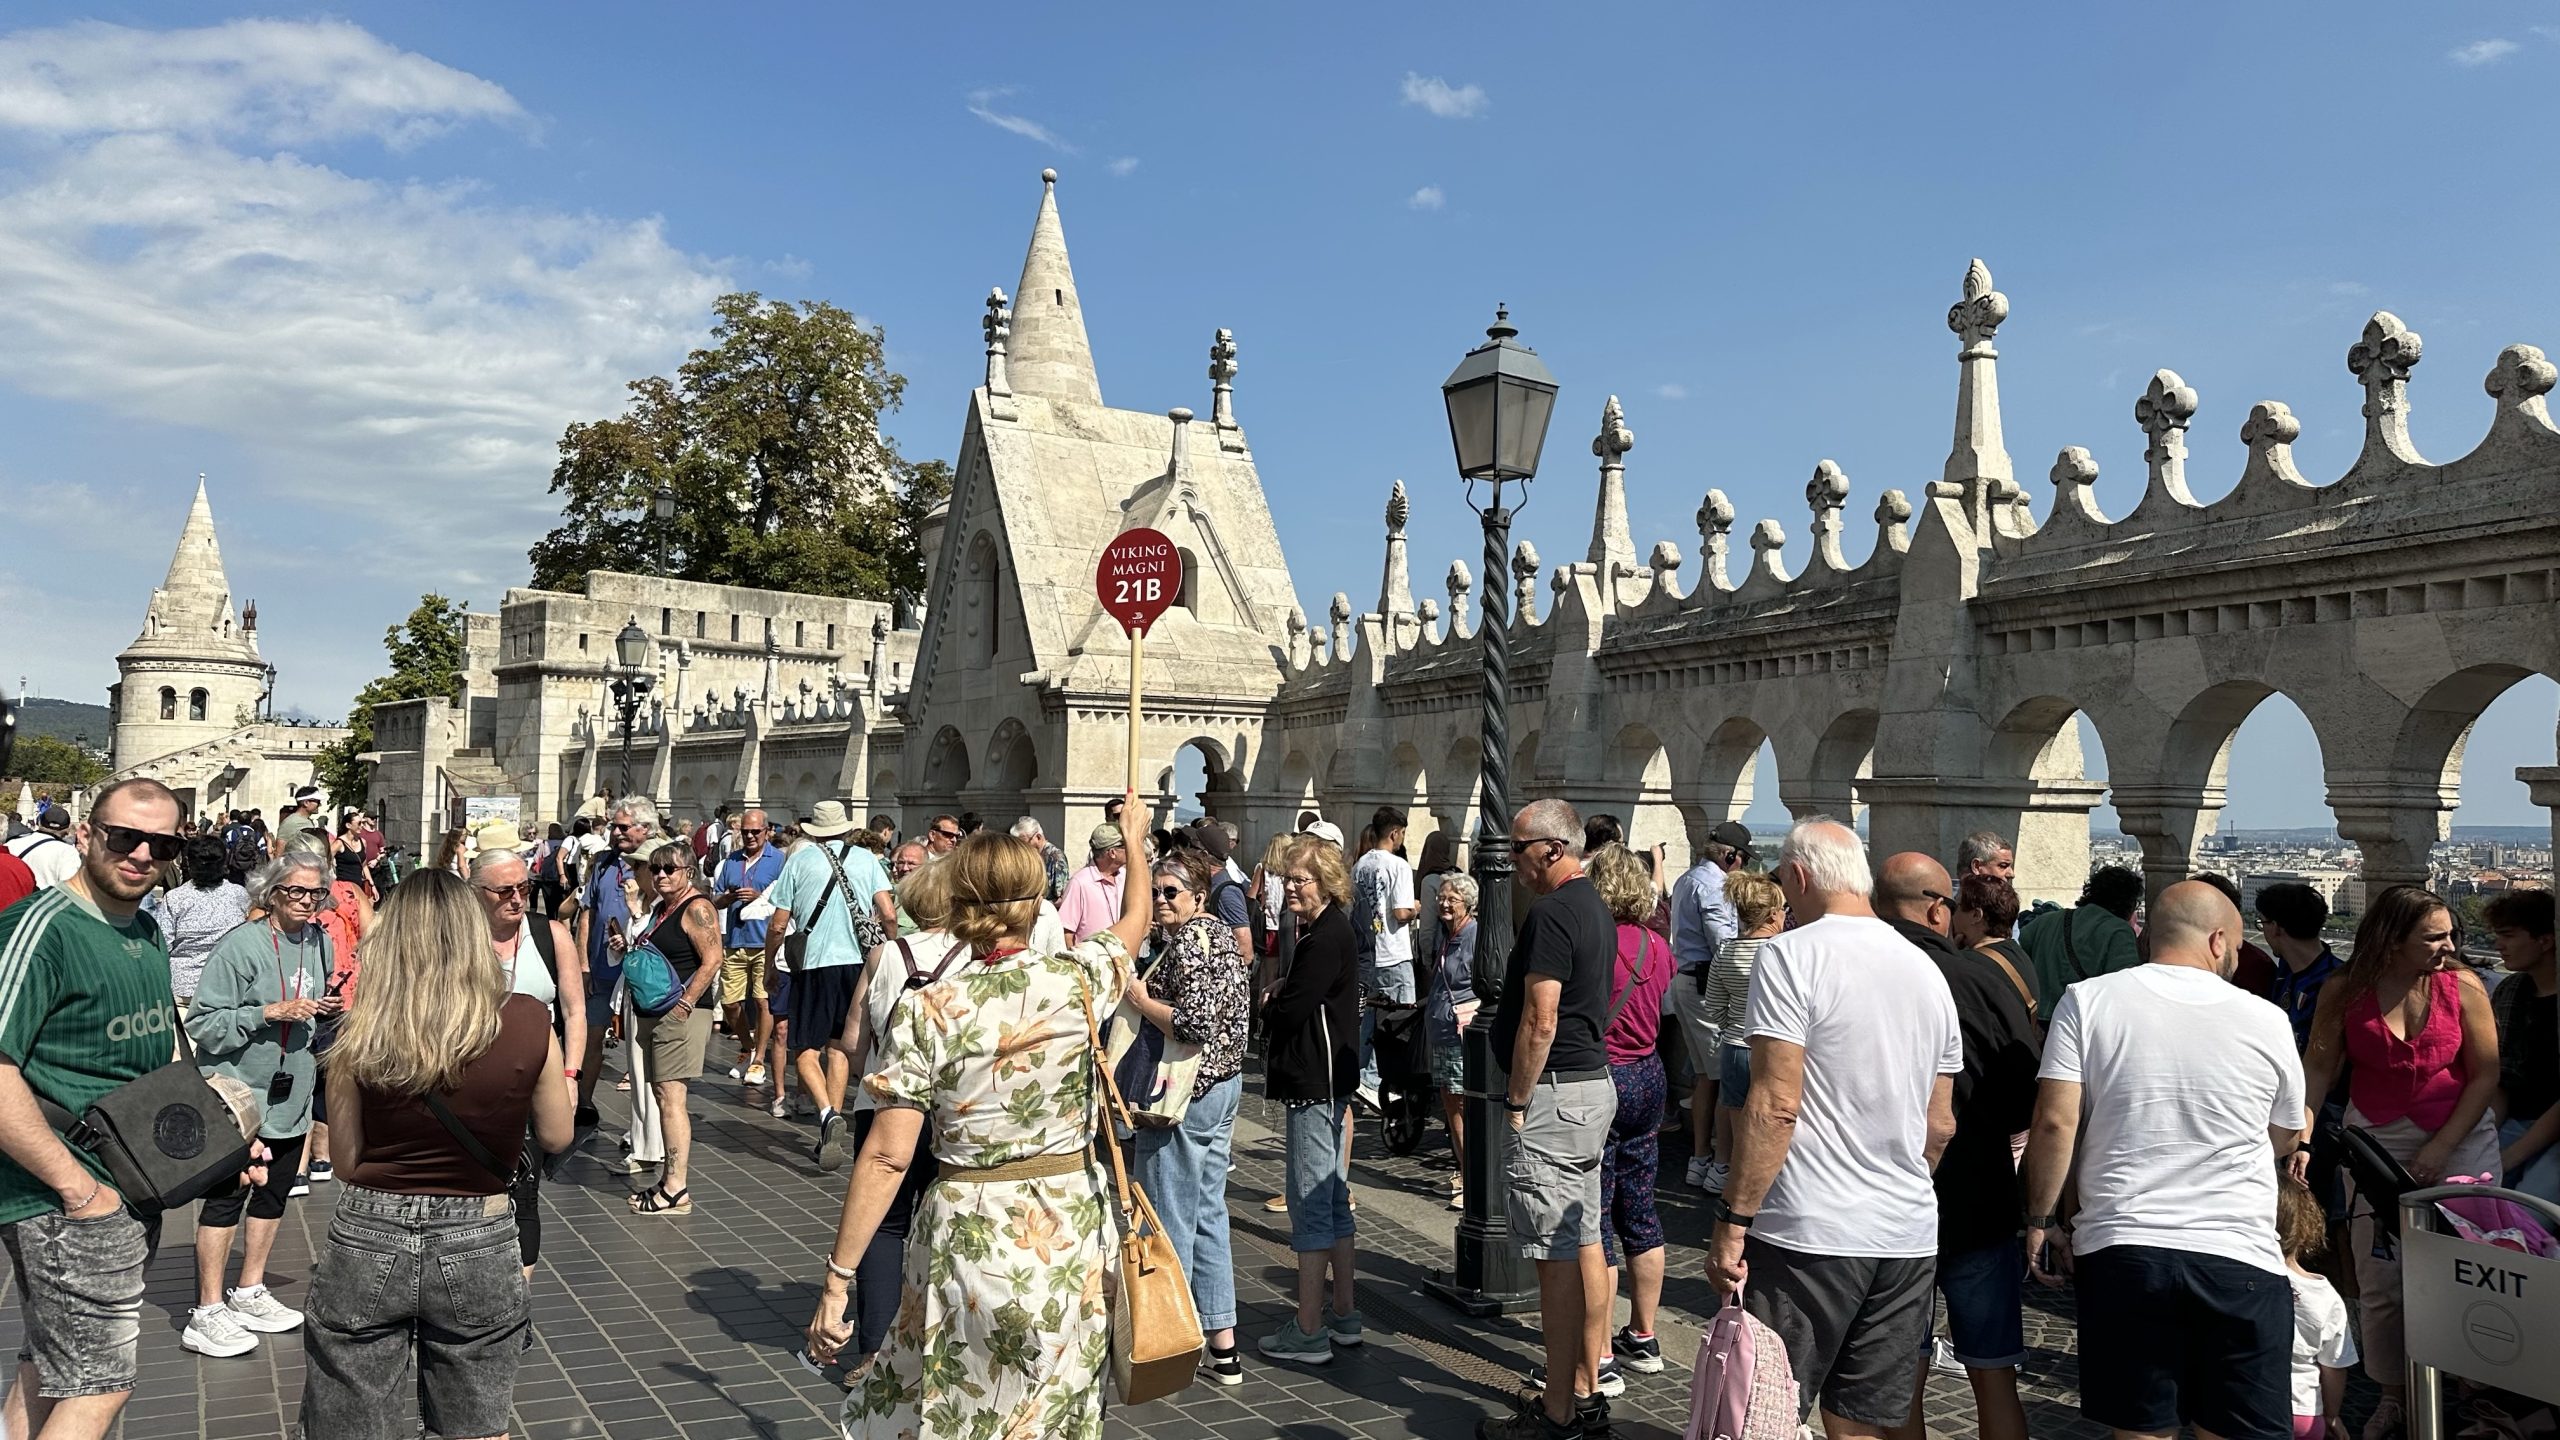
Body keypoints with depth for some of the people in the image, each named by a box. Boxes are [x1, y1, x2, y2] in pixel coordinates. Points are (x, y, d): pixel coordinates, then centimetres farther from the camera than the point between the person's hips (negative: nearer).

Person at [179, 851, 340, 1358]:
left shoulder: (320, 942, 6)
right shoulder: (242, 944, -15)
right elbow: (202, 1022, -16)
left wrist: (329, 1010, 0)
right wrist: (271, 1012, -24)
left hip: (292, 1094, 7)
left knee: (274, 1193, 16)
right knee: (226, 1197, -3)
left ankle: (249, 1294, 31)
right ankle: (207, 1313, 7)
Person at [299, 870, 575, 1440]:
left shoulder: (362, 1036, -11)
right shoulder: (529, 1023, -12)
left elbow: (347, 1163, 0)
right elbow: (556, 1137, 1)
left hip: (366, 1246, 0)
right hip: (478, 1248, 0)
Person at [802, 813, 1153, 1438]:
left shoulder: (927, 1012, -14)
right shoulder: (1078, 979, -8)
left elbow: (887, 1157, -14)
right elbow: (1135, 918, 15)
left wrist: (836, 1278, -7)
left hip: (967, 1233, -2)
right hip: (1070, 1230, 2)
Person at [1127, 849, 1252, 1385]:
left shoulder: (1189, 941, -17)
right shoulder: (1221, 931, 12)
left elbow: (1196, 1023, -28)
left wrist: (1139, 998, -15)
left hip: (1183, 1094, -10)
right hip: (1224, 1083, 10)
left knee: (1169, 1221, 1)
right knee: (1208, 1214, 15)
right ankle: (1223, 1347, 22)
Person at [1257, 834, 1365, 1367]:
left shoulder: (1328, 937, -17)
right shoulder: (1324, 932, 15)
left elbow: (1288, 1011, -20)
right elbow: (1303, 1001, 16)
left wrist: (1267, 1006, 0)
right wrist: (1278, 1004, -3)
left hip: (1316, 1083, -11)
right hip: (1327, 1082, 11)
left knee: (1310, 1202, -5)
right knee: (1333, 1198, 16)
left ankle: (1309, 1331, 1)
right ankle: (1344, 1315, 25)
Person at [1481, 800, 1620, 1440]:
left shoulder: (1552, 914, -18)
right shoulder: (1597, 909, 14)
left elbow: (1540, 1020, -22)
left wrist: (1517, 1102, -14)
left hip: (1554, 1097, -11)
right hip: (1595, 1085, 11)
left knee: (1557, 1259, -4)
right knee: (1585, 1243, 15)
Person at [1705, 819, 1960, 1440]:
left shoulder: (1791, 954, -9)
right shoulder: (1927, 970, 11)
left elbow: (1775, 1106, -16)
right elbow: (1940, 1125, 16)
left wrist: (1733, 1222, -12)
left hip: (1808, 1232, -6)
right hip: (1909, 1239, 7)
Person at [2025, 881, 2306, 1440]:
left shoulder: (2086, 1001, -2)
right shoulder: (2266, 1020, 2)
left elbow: (2055, 1123, -8)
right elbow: (2283, 1142, 16)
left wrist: (2041, 1218, 2)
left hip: (2121, 1250, 0)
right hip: (2241, 1258, 1)